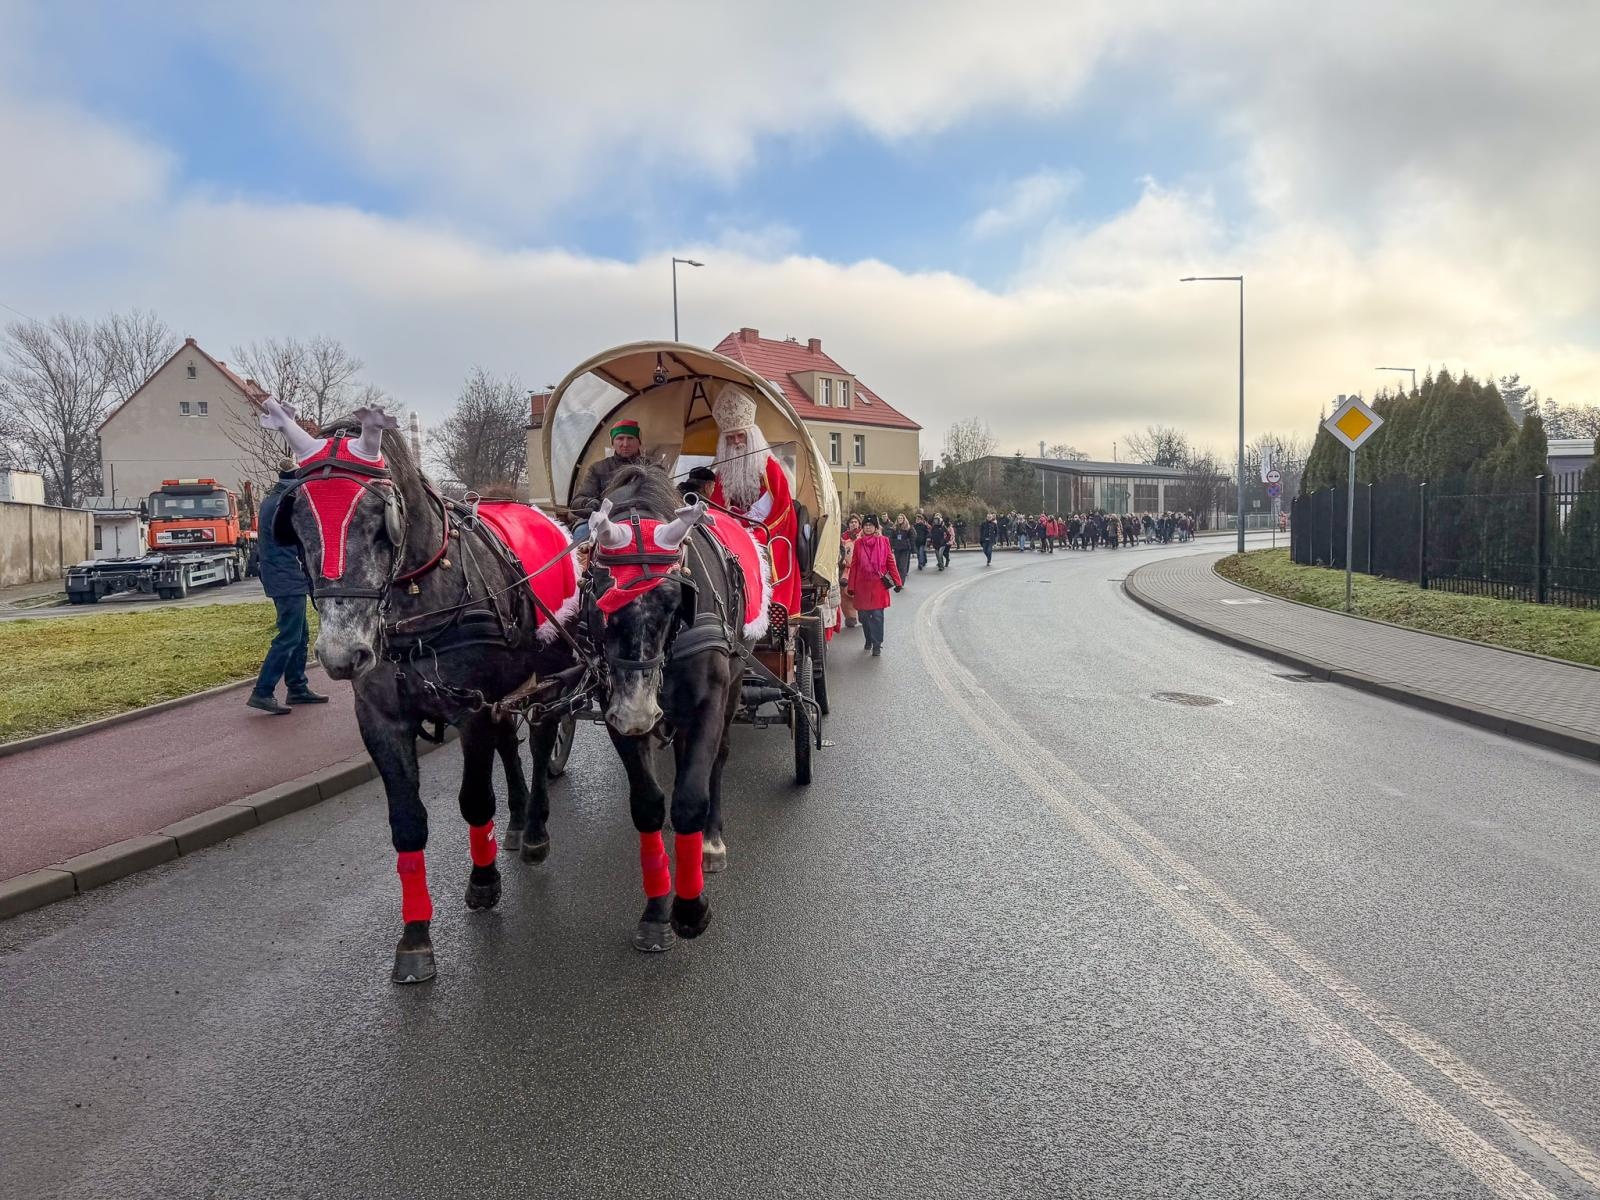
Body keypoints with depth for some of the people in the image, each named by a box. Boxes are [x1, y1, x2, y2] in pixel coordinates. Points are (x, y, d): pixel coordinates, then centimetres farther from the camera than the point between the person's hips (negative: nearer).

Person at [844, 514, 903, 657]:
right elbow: (853, 566, 6)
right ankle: (868, 641, 28)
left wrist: (897, 581, -1)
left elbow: (890, 562, 2)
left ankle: (877, 646, -1)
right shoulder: (858, 543, 5)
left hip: (878, 584, -2)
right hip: (862, 584, 2)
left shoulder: (883, 541, 0)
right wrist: (850, 586, 6)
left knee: (877, 615, -6)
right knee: (864, 615, 9)